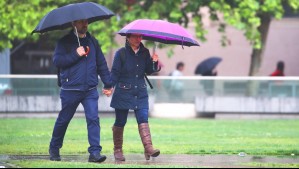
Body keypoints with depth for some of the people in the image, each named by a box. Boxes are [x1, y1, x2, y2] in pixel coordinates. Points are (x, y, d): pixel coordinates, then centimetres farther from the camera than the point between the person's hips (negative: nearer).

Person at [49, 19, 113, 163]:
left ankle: (95, 152, -16)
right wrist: (76, 55, -18)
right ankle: (54, 149, 27)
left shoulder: (92, 42, 13)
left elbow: (101, 64, 18)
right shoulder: (65, 42, 1)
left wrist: (108, 84, 15)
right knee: (63, 120, 9)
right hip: (71, 90, -3)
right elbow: (57, 61, -11)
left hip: (90, 90, 3)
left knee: (93, 119, -12)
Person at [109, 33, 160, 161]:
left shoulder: (145, 53, 6)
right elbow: (115, 73, -6)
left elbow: (149, 71, 8)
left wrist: (154, 62, -11)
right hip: (123, 92, -3)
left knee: (143, 119, -10)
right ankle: (117, 150, 17)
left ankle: (148, 148, -20)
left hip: (140, 93, 3)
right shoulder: (121, 53, -5)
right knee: (120, 122, 5)